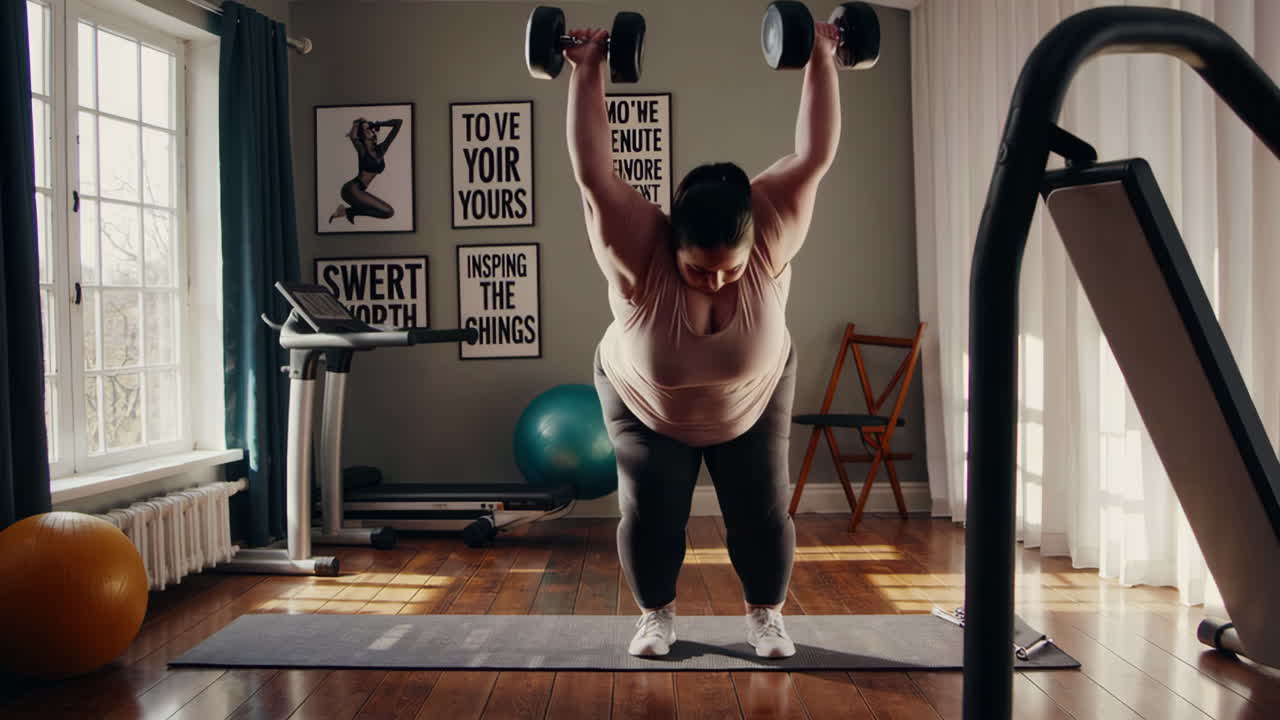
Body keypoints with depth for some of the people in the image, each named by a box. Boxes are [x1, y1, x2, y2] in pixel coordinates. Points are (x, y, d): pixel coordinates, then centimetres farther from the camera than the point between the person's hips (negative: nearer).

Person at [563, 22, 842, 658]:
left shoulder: (770, 237, -29)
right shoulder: (638, 253, -34)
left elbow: (814, 157, -27)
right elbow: (592, 172, -36)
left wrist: (821, 62, -27)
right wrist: (587, 71, -35)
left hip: (754, 402, 1)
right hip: (642, 404, -1)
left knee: (763, 510, -2)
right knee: (648, 511, -6)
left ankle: (766, 613, 20)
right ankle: (656, 612, 17)